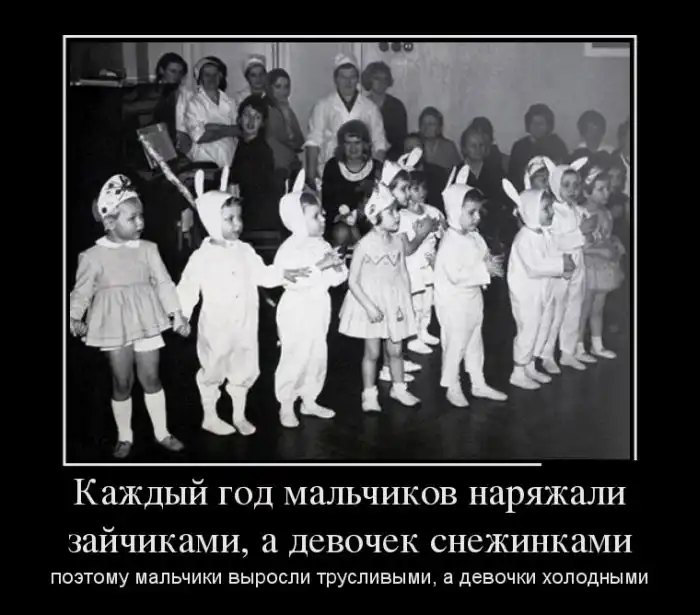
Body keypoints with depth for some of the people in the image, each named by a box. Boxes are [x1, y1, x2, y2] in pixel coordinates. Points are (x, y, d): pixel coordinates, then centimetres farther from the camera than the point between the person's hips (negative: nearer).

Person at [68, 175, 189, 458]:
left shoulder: (148, 249, -1)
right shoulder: (93, 255, -6)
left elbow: (163, 283, 0)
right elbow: (82, 291, 1)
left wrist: (176, 313, -4)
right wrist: (74, 319, -8)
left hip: (146, 323, 2)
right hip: (115, 328, -2)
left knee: (151, 378, 8)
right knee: (122, 383, 7)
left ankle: (162, 432, 22)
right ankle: (124, 437, 25)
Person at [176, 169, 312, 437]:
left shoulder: (245, 251, 1)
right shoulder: (201, 257, -13)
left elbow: (262, 274, 5)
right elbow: (188, 288, -10)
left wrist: (284, 274, -10)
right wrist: (181, 315, -19)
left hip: (245, 324, 5)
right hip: (215, 327, -5)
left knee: (245, 370, 14)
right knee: (213, 372, 10)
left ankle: (240, 416, 31)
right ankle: (210, 417, 29)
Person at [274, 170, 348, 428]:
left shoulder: (322, 245, 6)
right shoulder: (289, 249, -18)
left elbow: (337, 278, 9)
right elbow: (292, 281, -31)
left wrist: (338, 267, -13)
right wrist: (320, 266, -32)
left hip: (319, 311, 8)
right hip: (297, 314, -7)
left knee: (318, 358, 15)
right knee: (294, 359, 0)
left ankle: (309, 401, 30)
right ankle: (286, 406, 16)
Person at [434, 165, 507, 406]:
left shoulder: (474, 236, 3)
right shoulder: (450, 242, -24)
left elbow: (482, 259, 15)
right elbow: (456, 275, -31)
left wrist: (492, 263, -8)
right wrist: (485, 269, -27)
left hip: (473, 299, 9)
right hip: (453, 303, -9)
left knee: (475, 343, 19)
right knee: (455, 345, 5)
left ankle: (479, 384, 32)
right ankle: (452, 387, 21)